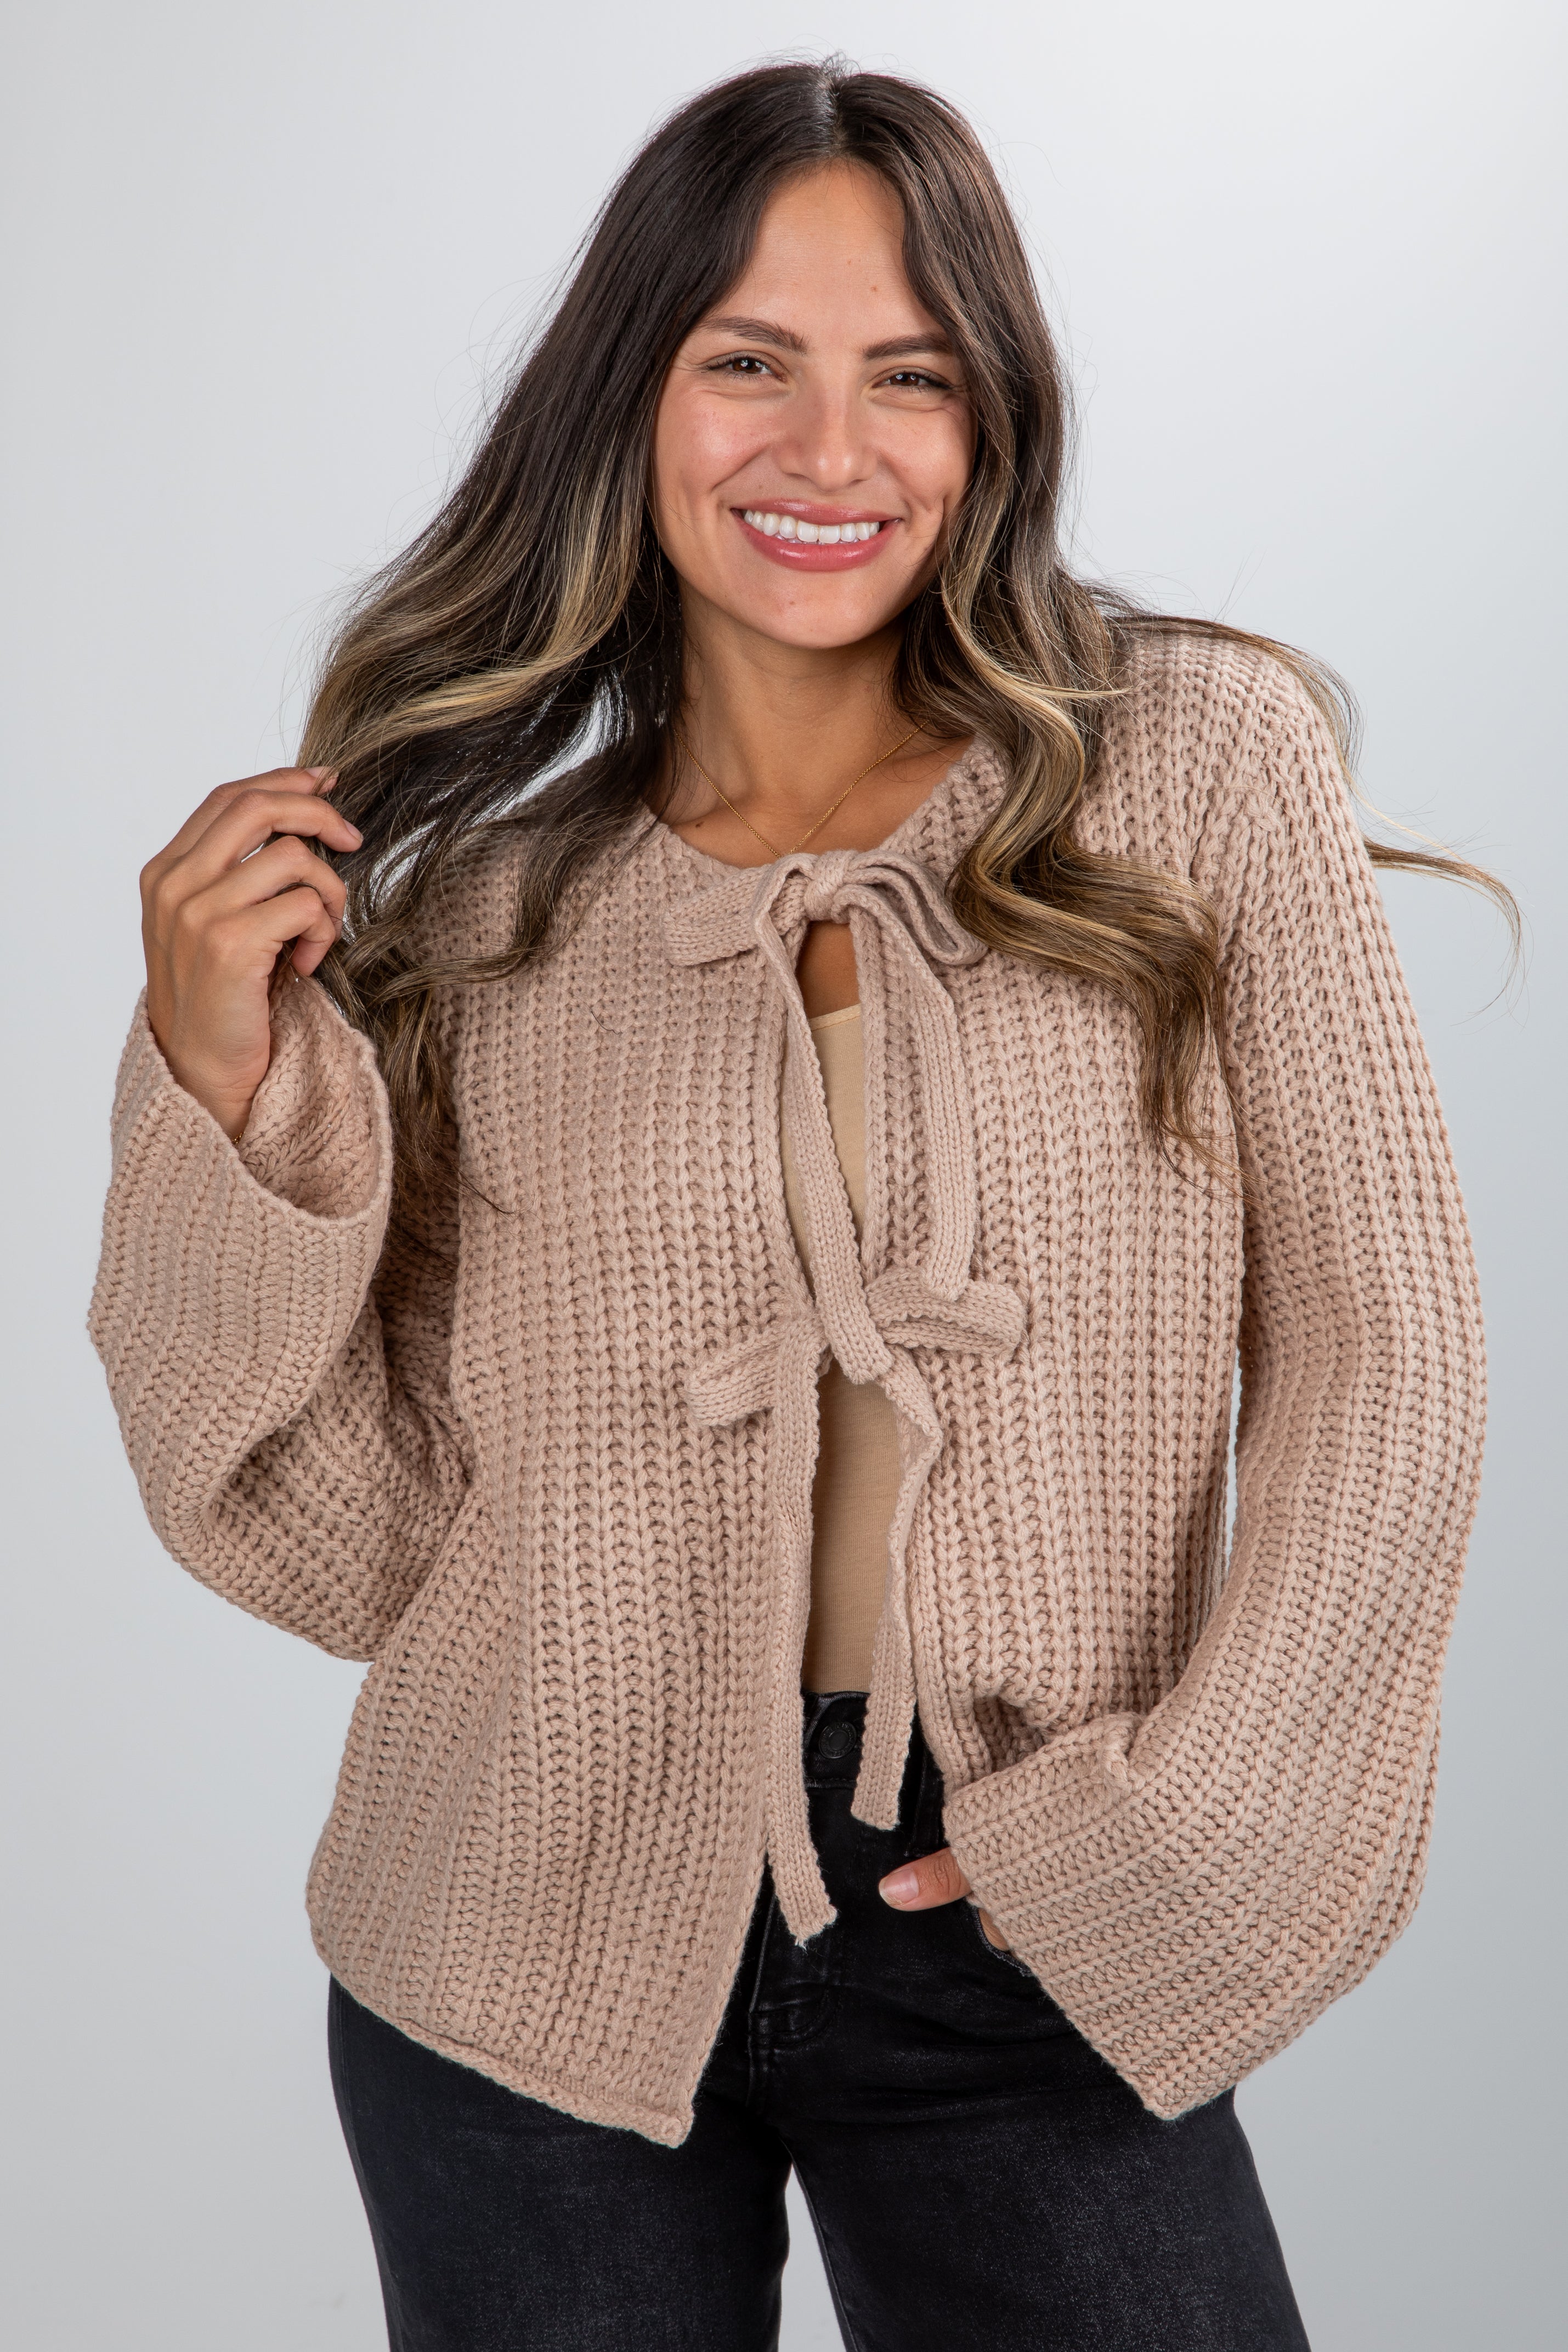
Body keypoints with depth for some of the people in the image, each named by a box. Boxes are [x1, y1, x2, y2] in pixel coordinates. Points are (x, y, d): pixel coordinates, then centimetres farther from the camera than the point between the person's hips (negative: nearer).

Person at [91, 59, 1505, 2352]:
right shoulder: (476, 883, 0)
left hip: (1030, 1982, 0)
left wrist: (1171, 1839, -5)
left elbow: (1385, 1381, -3)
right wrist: (229, 1096, -12)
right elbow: (356, 1555, -3)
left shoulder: (1198, 768, -3)